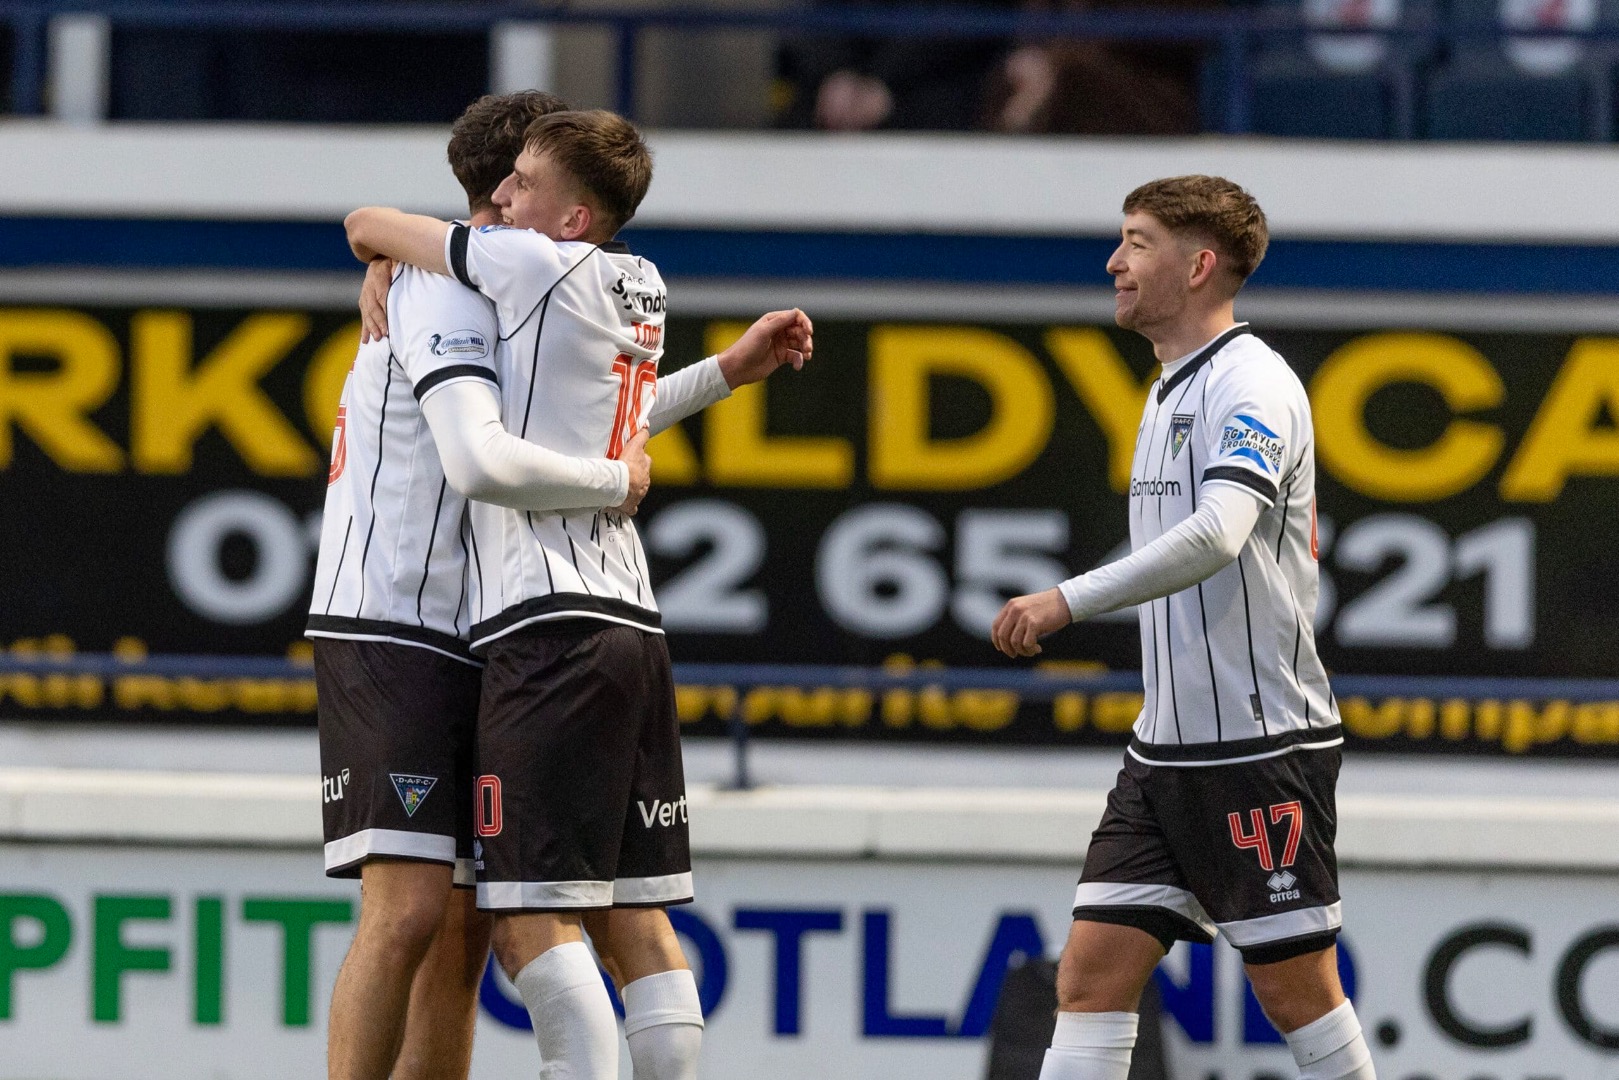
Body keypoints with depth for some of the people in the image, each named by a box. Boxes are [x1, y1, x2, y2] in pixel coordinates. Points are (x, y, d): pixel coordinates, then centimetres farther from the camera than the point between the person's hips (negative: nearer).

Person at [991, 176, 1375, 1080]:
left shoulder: (1253, 386, -14)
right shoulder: (1175, 389, 16)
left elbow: (1216, 536, -30)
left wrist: (1071, 601, -32)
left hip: (1260, 748, -9)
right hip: (1167, 752, 9)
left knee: (1296, 988, -2)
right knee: (1093, 969, -1)